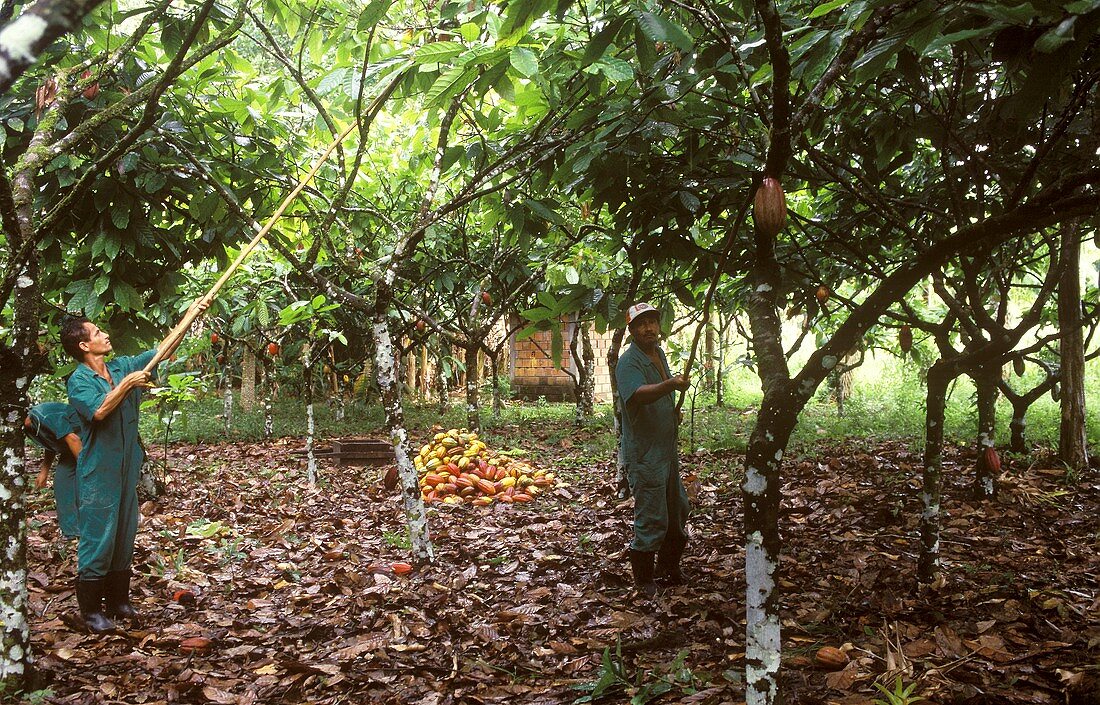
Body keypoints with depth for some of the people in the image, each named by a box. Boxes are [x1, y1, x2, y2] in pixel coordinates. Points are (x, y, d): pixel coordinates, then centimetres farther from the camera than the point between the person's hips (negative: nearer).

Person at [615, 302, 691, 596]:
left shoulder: (659, 354, 10)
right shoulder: (629, 363, -19)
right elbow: (637, 395, -39)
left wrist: (674, 410, 8)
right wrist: (670, 384, -53)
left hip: (668, 448, 9)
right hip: (645, 455, -9)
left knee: (678, 510, 20)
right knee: (651, 520, -4)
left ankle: (668, 567, 36)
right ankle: (644, 580, 11)